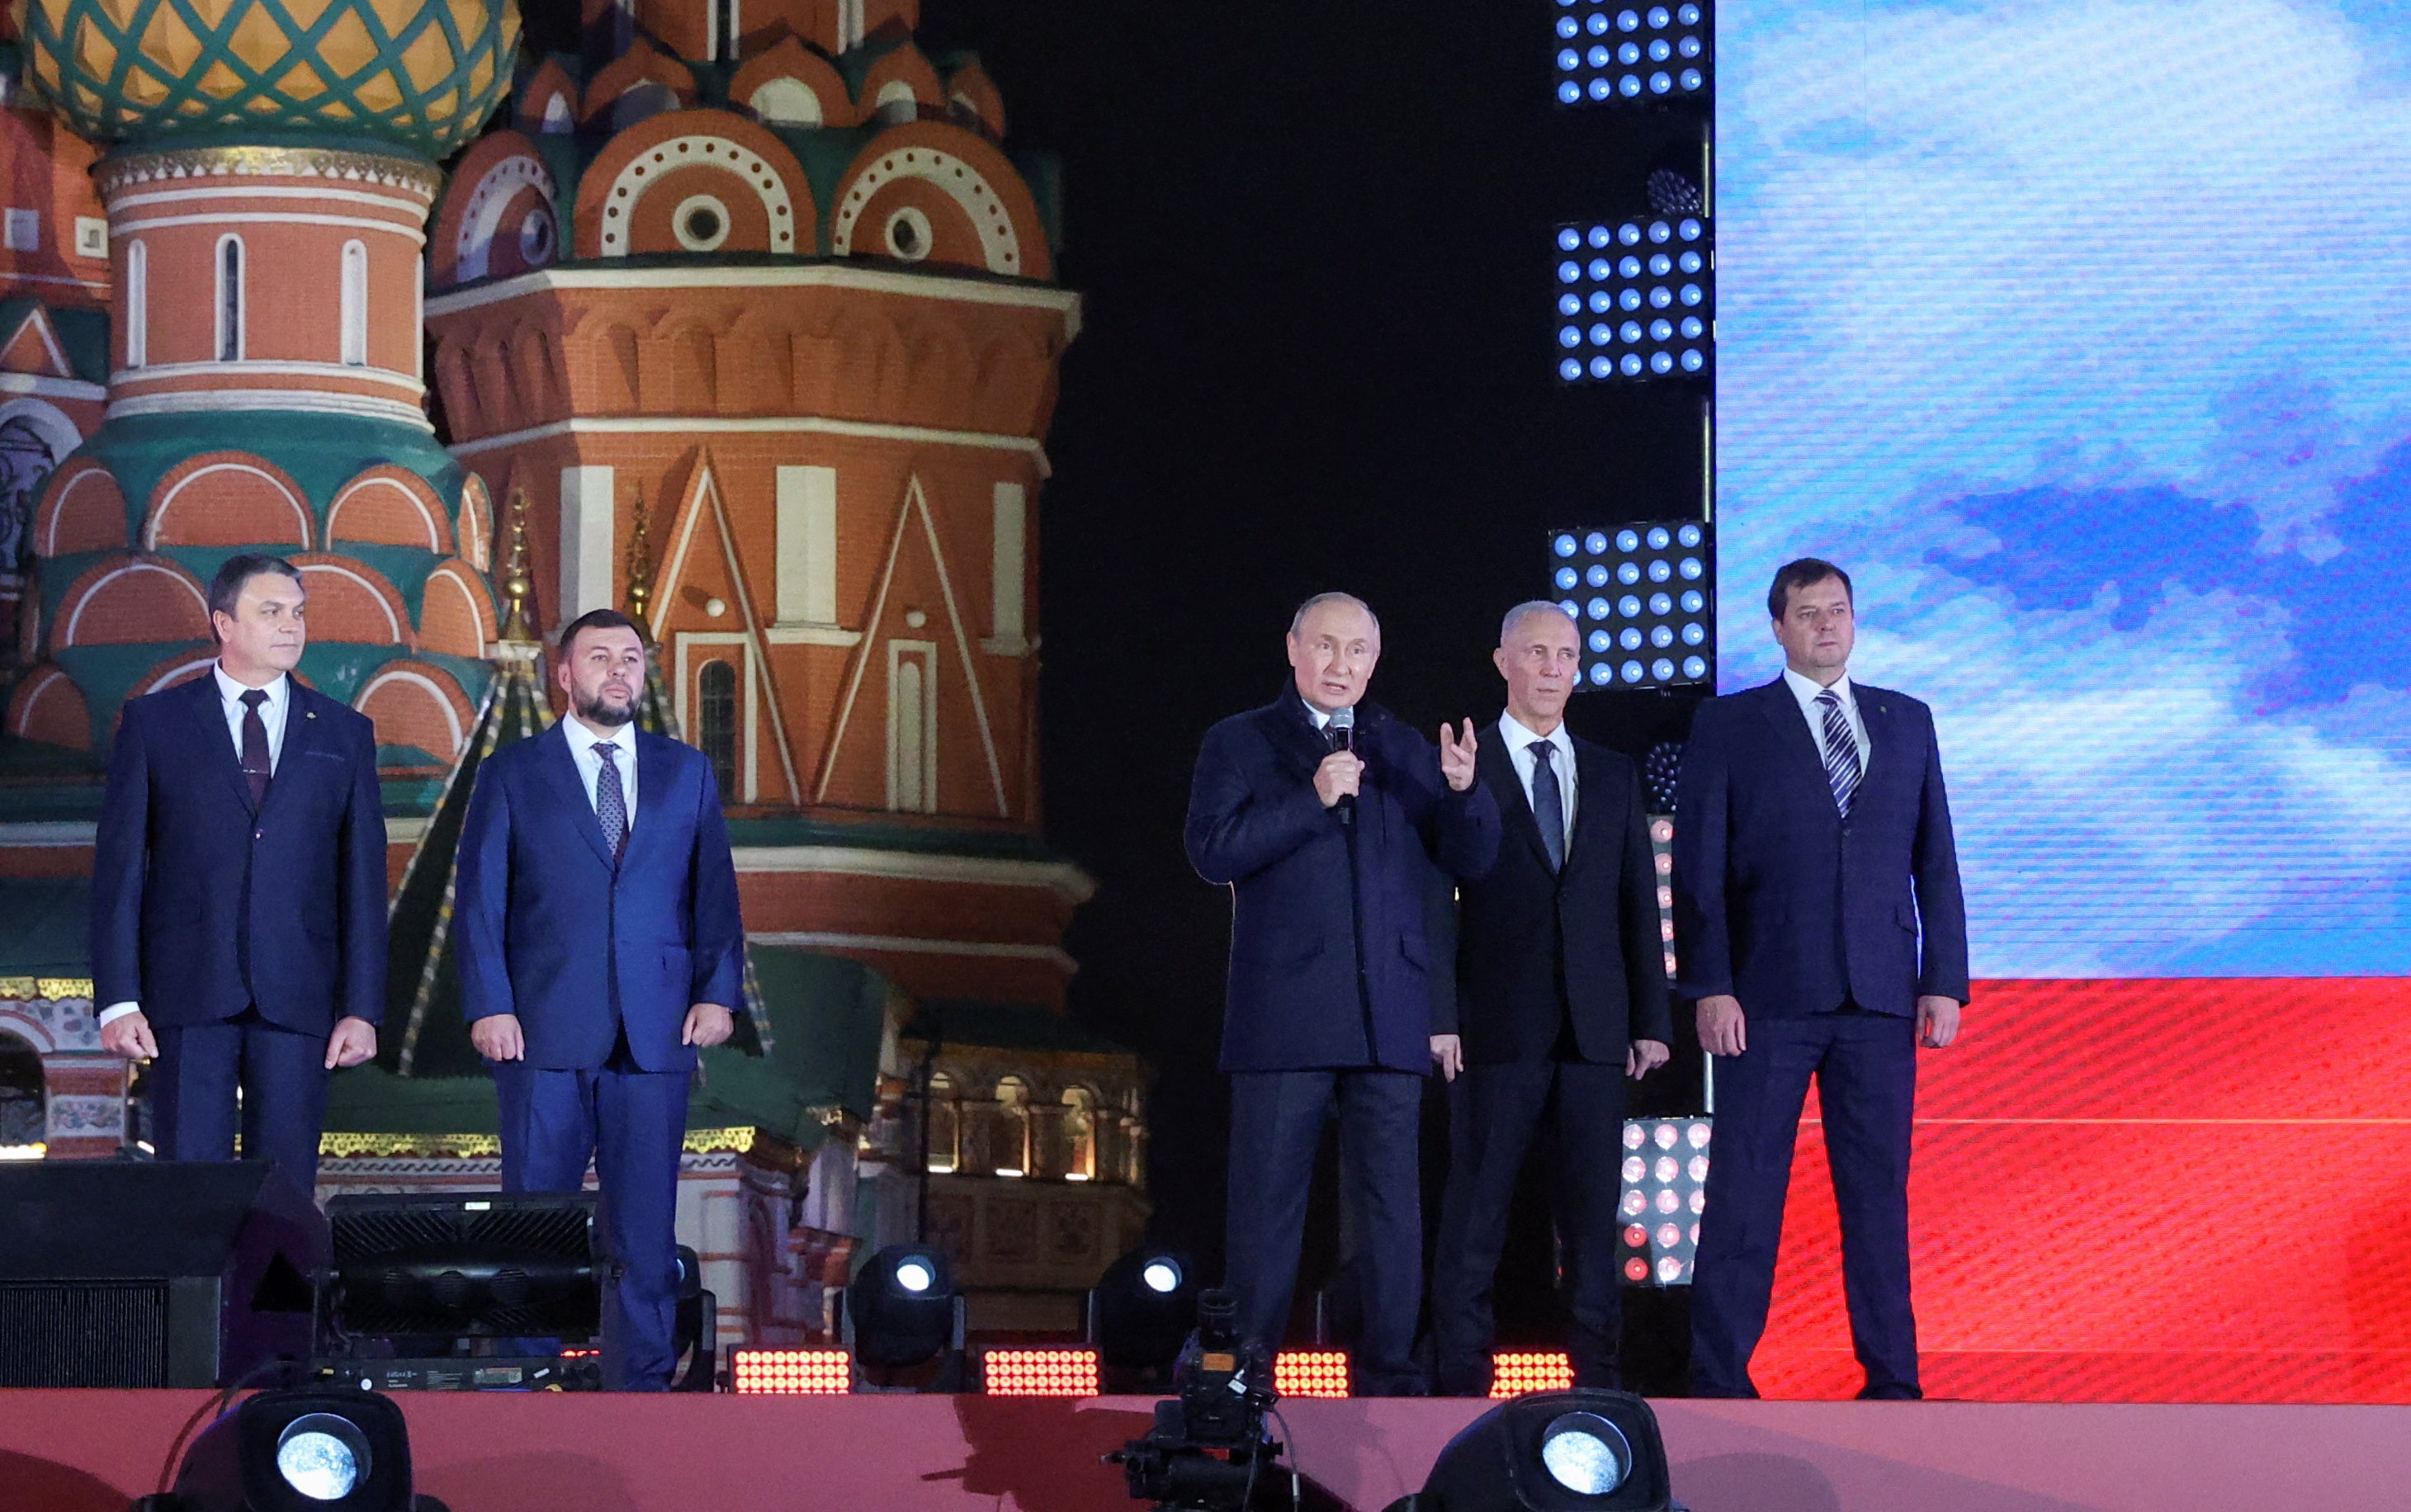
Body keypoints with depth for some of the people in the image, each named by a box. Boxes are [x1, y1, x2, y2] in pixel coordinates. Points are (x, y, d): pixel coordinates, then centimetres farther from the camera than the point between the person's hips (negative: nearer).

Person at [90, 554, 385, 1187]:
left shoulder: (345, 734, 11)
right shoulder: (153, 723, 7)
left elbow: (363, 880, 9)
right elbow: (119, 867, 4)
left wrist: (363, 1008, 1)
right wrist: (117, 998, -5)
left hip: (297, 998, 1)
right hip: (190, 991, -1)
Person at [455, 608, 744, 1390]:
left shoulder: (687, 773, 14)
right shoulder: (512, 774, 8)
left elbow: (714, 890, 12)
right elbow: (480, 900, 3)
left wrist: (718, 992, 0)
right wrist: (488, 1006, -7)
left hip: (656, 1032, 2)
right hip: (545, 1032, -2)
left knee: (646, 1224, 0)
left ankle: (640, 1384, 5)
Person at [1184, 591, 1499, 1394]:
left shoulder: (1404, 750, 17)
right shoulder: (1239, 745, 8)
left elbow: (1473, 859, 10)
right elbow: (1212, 851, -7)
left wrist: (1464, 790, -10)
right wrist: (1312, 800, -14)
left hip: (1388, 1016, 3)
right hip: (1284, 1011, -3)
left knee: (1389, 1193, 1)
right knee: (1269, 1198, -1)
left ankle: (1389, 1370, 4)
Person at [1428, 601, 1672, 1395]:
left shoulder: (1614, 777, 15)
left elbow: (1639, 904, 13)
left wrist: (1651, 1019, 6)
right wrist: (1438, 1017, -9)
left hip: (1595, 1030, 3)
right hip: (1498, 1027, -3)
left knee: (1595, 1212, 2)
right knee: (1476, 1209, -3)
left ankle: (1598, 1376, 5)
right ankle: (1461, 1381, -1)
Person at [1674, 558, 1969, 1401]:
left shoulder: (1907, 722, 14)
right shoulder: (1728, 727, 6)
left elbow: (1936, 860, 13)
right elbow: (1697, 867, 1)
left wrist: (1944, 981, 4)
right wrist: (1710, 987, -8)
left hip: (1880, 997, 3)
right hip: (1770, 996, -3)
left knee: (1879, 1189, 4)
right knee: (1743, 1190, -4)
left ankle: (1892, 1377, 8)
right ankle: (1719, 1379, -1)